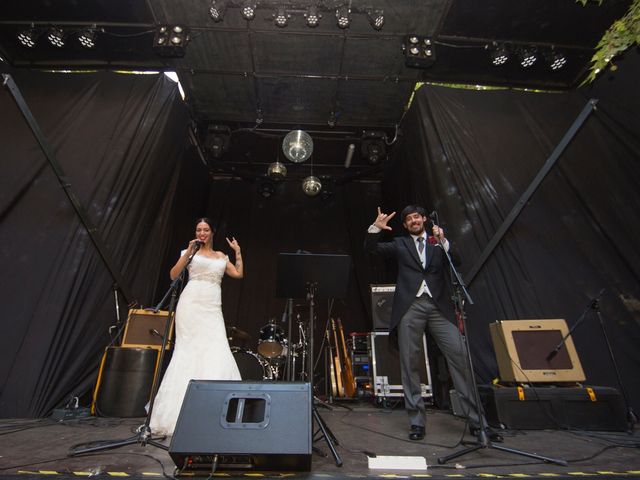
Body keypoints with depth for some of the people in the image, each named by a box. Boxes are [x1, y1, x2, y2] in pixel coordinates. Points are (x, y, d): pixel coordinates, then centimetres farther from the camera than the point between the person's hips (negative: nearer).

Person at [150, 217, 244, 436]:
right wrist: (188, 253, -7)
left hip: (213, 308, 3)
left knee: (216, 352, -6)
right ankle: (182, 412, 11)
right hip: (191, 304, -2)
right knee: (190, 350, -3)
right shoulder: (191, 252, 10)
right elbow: (173, 275, 0)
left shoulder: (221, 256, 18)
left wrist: (238, 251, 11)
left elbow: (238, 274, 10)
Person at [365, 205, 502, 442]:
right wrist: (376, 227, -8)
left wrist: (443, 241, -6)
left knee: (461, 357, -6)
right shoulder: (400, 244, 17)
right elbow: (371, 247, 9)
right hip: (410, 307, -1)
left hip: (439, 307, 1)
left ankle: (476, 421, 8)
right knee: (410, 365, 0)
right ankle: (417, 422, 12)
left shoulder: (438, 242, 19)